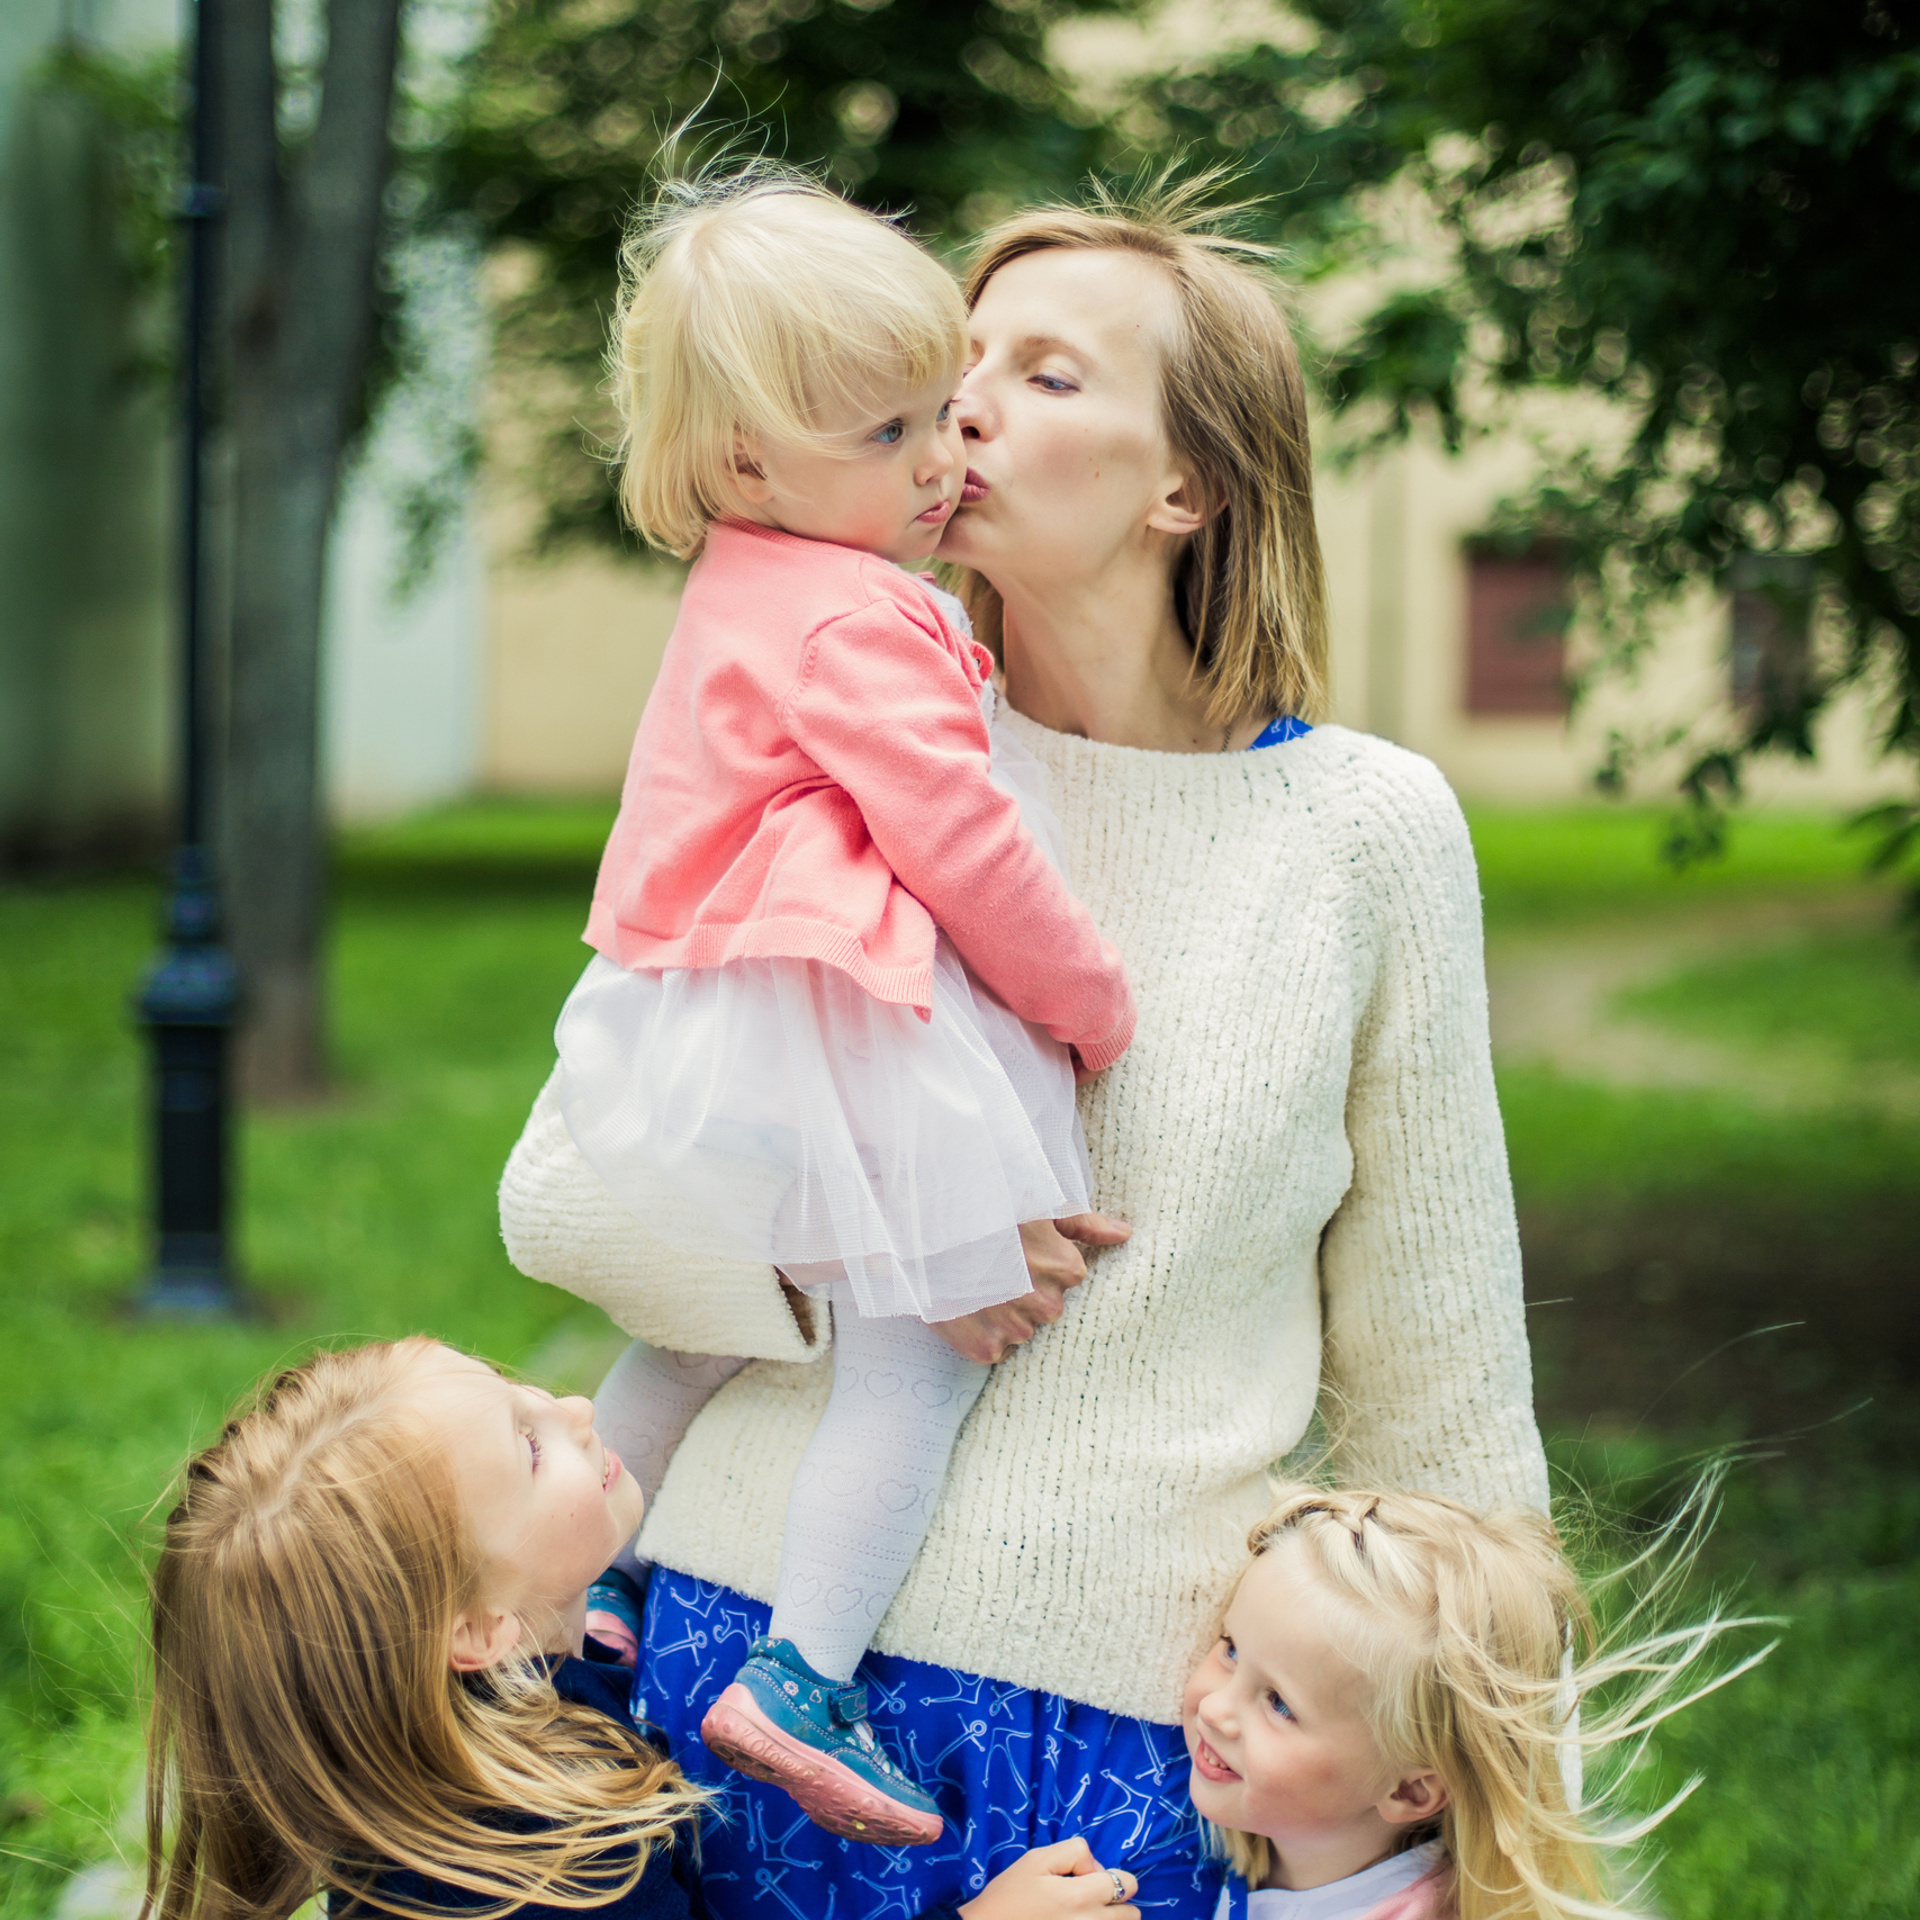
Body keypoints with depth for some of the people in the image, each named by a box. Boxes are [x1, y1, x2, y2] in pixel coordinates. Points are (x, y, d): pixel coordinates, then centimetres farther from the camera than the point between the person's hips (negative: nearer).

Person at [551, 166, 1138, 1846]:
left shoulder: (747, 590, 15)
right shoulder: (853, 621, -17)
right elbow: (966, 849, -18)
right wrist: (1096, 1009, -6)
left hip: (683, 1038, 11)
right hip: (822, 1042, -11)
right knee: (920, 1347, -6)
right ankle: (795, 1686, -10)